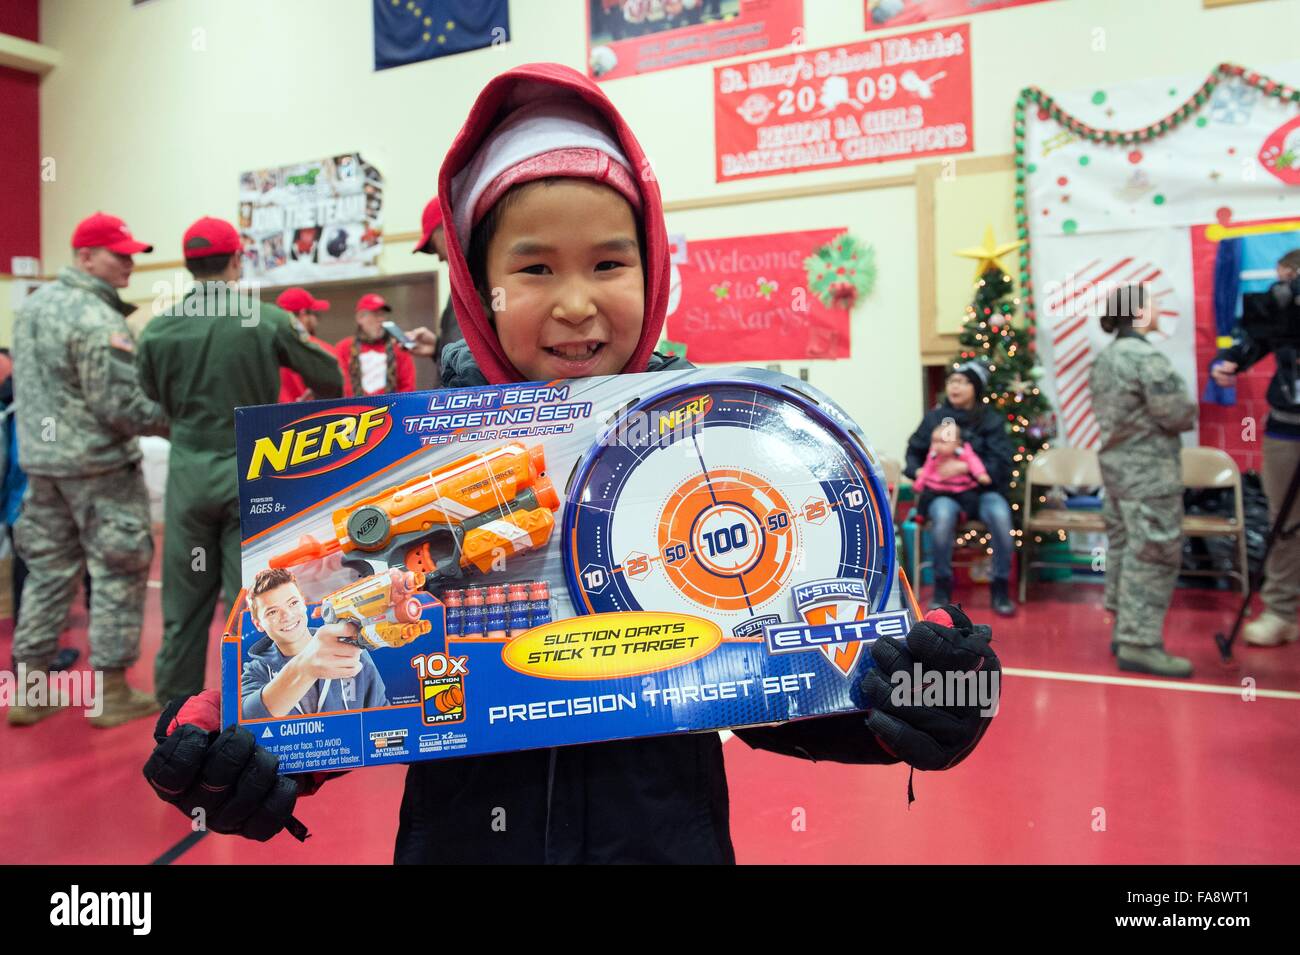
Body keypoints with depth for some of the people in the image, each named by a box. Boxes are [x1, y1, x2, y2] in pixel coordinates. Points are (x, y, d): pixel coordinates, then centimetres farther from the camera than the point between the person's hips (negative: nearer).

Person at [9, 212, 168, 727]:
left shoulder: (33, 303, 11)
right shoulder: (97, 320, -18)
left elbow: (27, 383, 18)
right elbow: (119, 406, -20)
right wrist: (174, 420, -8)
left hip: (40, 458, 9)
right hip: (99, 464, -8)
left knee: (47, 568, 14)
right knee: (119, 570, 1)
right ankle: (112, 691, 7)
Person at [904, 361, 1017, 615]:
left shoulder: (990, 421, 3)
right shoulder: (934, 417, 6)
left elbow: (1002, 464, -7)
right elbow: (914, 452, 13)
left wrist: (965, 467, -21)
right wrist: (917, 471, -9)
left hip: (981, 490, 0)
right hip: (943, 491, 0)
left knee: (1000, 515, -33)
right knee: (943, 515, -35)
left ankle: (1000, 586, -12)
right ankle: (942, 584, -14)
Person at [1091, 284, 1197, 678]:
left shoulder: (1103, 359, 10)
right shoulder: (1148, 357, -18)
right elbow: (1179, 415, -16)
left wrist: (1134, 424, 10)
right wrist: (1188, 413, 5)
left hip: (1115, 465, 9)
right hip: (1149, 471, -9)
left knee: (1124, 549, 15)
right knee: (1153, 556, -4)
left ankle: (1125, 629, 23)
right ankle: (1140, 643, -1)